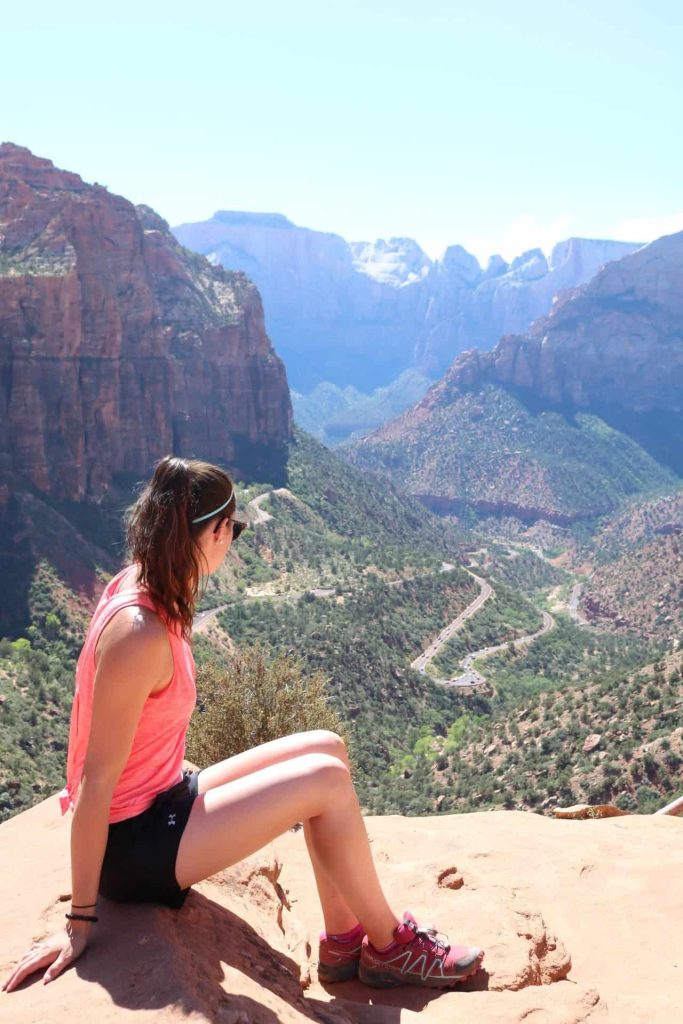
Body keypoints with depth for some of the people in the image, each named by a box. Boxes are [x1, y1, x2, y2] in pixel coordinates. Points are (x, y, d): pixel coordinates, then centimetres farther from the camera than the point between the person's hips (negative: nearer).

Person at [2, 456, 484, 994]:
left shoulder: (135, 587, -1)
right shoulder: (141, 633, -29)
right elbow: (97, 777, -25)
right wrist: (80, 920, -18)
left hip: (159, 800, 10)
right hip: (134, 845, -9)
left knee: (325, 748, 5)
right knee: (327, 779, -16)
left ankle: (344, 942, 13)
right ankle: (390, 946, 7)